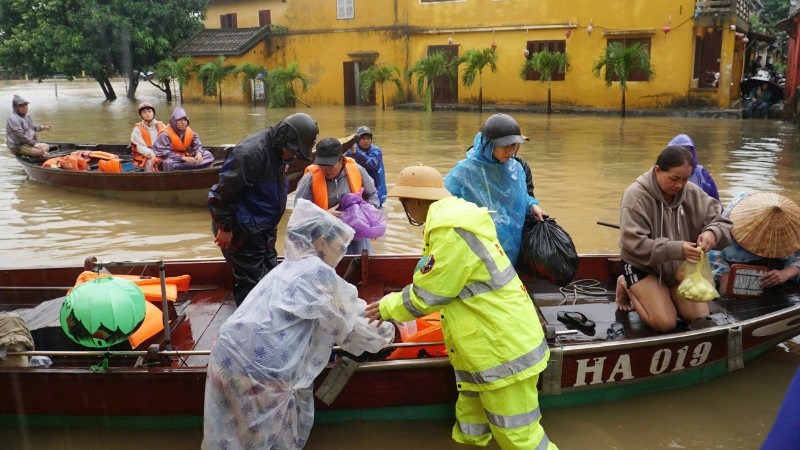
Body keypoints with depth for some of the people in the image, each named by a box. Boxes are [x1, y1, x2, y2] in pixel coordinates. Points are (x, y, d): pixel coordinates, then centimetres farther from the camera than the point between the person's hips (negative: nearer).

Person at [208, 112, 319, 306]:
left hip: (263, 229, 9)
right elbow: (223, 192, -24)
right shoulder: (251, 152, -25)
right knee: (252, 283, -3)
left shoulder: (278, 151, 4)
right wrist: (224, 228, -19)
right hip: (242, 231, -9)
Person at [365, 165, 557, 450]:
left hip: (504, 346, -10)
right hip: (490, 342, 10)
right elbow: (437, 282, 17)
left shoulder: (451, 231, -24)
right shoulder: (454, 218, 10)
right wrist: (394, 303, 14)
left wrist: (387, 308, -1)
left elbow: (427, 294, -17)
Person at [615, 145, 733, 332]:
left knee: (701, 318, -4)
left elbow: (722, 221, -5)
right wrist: (676, 249, -37)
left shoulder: (692, 193, -9)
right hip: (642, 266, -5)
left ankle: (665, 293, 22)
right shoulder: (636, 195, -23)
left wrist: (712, 233, -30)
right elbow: (634, 244, -28)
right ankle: (628, 287, 9)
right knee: (665, 323, -16)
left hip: (680, 267, 5)